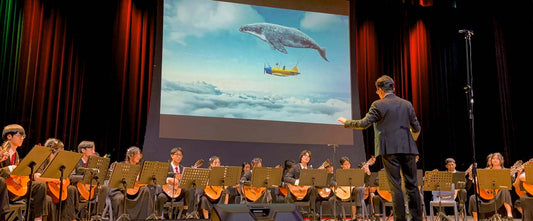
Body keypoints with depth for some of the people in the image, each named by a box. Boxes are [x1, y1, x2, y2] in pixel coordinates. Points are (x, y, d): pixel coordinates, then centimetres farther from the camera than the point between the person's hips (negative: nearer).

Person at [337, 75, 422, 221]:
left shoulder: (378, 105, -3)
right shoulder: (407, 104, 11)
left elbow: (364, 124, -6)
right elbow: (416, 128, 14)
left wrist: (346, 122, 9)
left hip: (390, 150, -4)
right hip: (408, 149, 4)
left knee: (395, 186, -1)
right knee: (412, 185, 10)